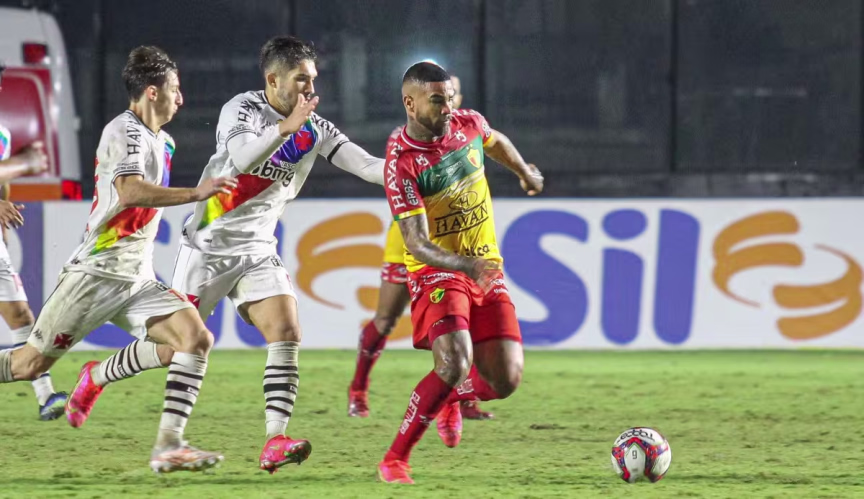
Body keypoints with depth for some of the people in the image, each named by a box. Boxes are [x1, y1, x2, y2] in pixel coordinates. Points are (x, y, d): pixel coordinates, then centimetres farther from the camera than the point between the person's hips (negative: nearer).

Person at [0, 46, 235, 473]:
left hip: (137, 281, 8)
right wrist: (195, 194, -35)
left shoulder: (162, 142, 16)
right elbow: (130, 192, -31)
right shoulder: (124, 131, -13)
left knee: (196, 338, -11)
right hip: (96, 274, -8)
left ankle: (168, 446, -14)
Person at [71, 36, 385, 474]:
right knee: (173, 347, -1)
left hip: (257, 251, 5)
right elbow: (242, 158, -34)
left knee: (287, 332, -17)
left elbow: (365, 164, -4)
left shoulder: (313, 129, 2)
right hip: (208, 245, -5)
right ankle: (93, 378, 26)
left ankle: (275, 442, -22)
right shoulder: (242, 109, -14)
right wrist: (285, 128, -45)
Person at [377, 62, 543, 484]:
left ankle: (451, 398, 33)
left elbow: (495, 142, 25)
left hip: (487, 271, 6)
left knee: (505, 381, -3)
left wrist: (525, 171, 42)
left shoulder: (468, 123, -2)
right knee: (455, 365, -28)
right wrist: (467, 265, -41)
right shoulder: (401, 163, -20)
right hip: (437, 273, -6)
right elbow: (416, 244, -26)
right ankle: (394, 460, -14)